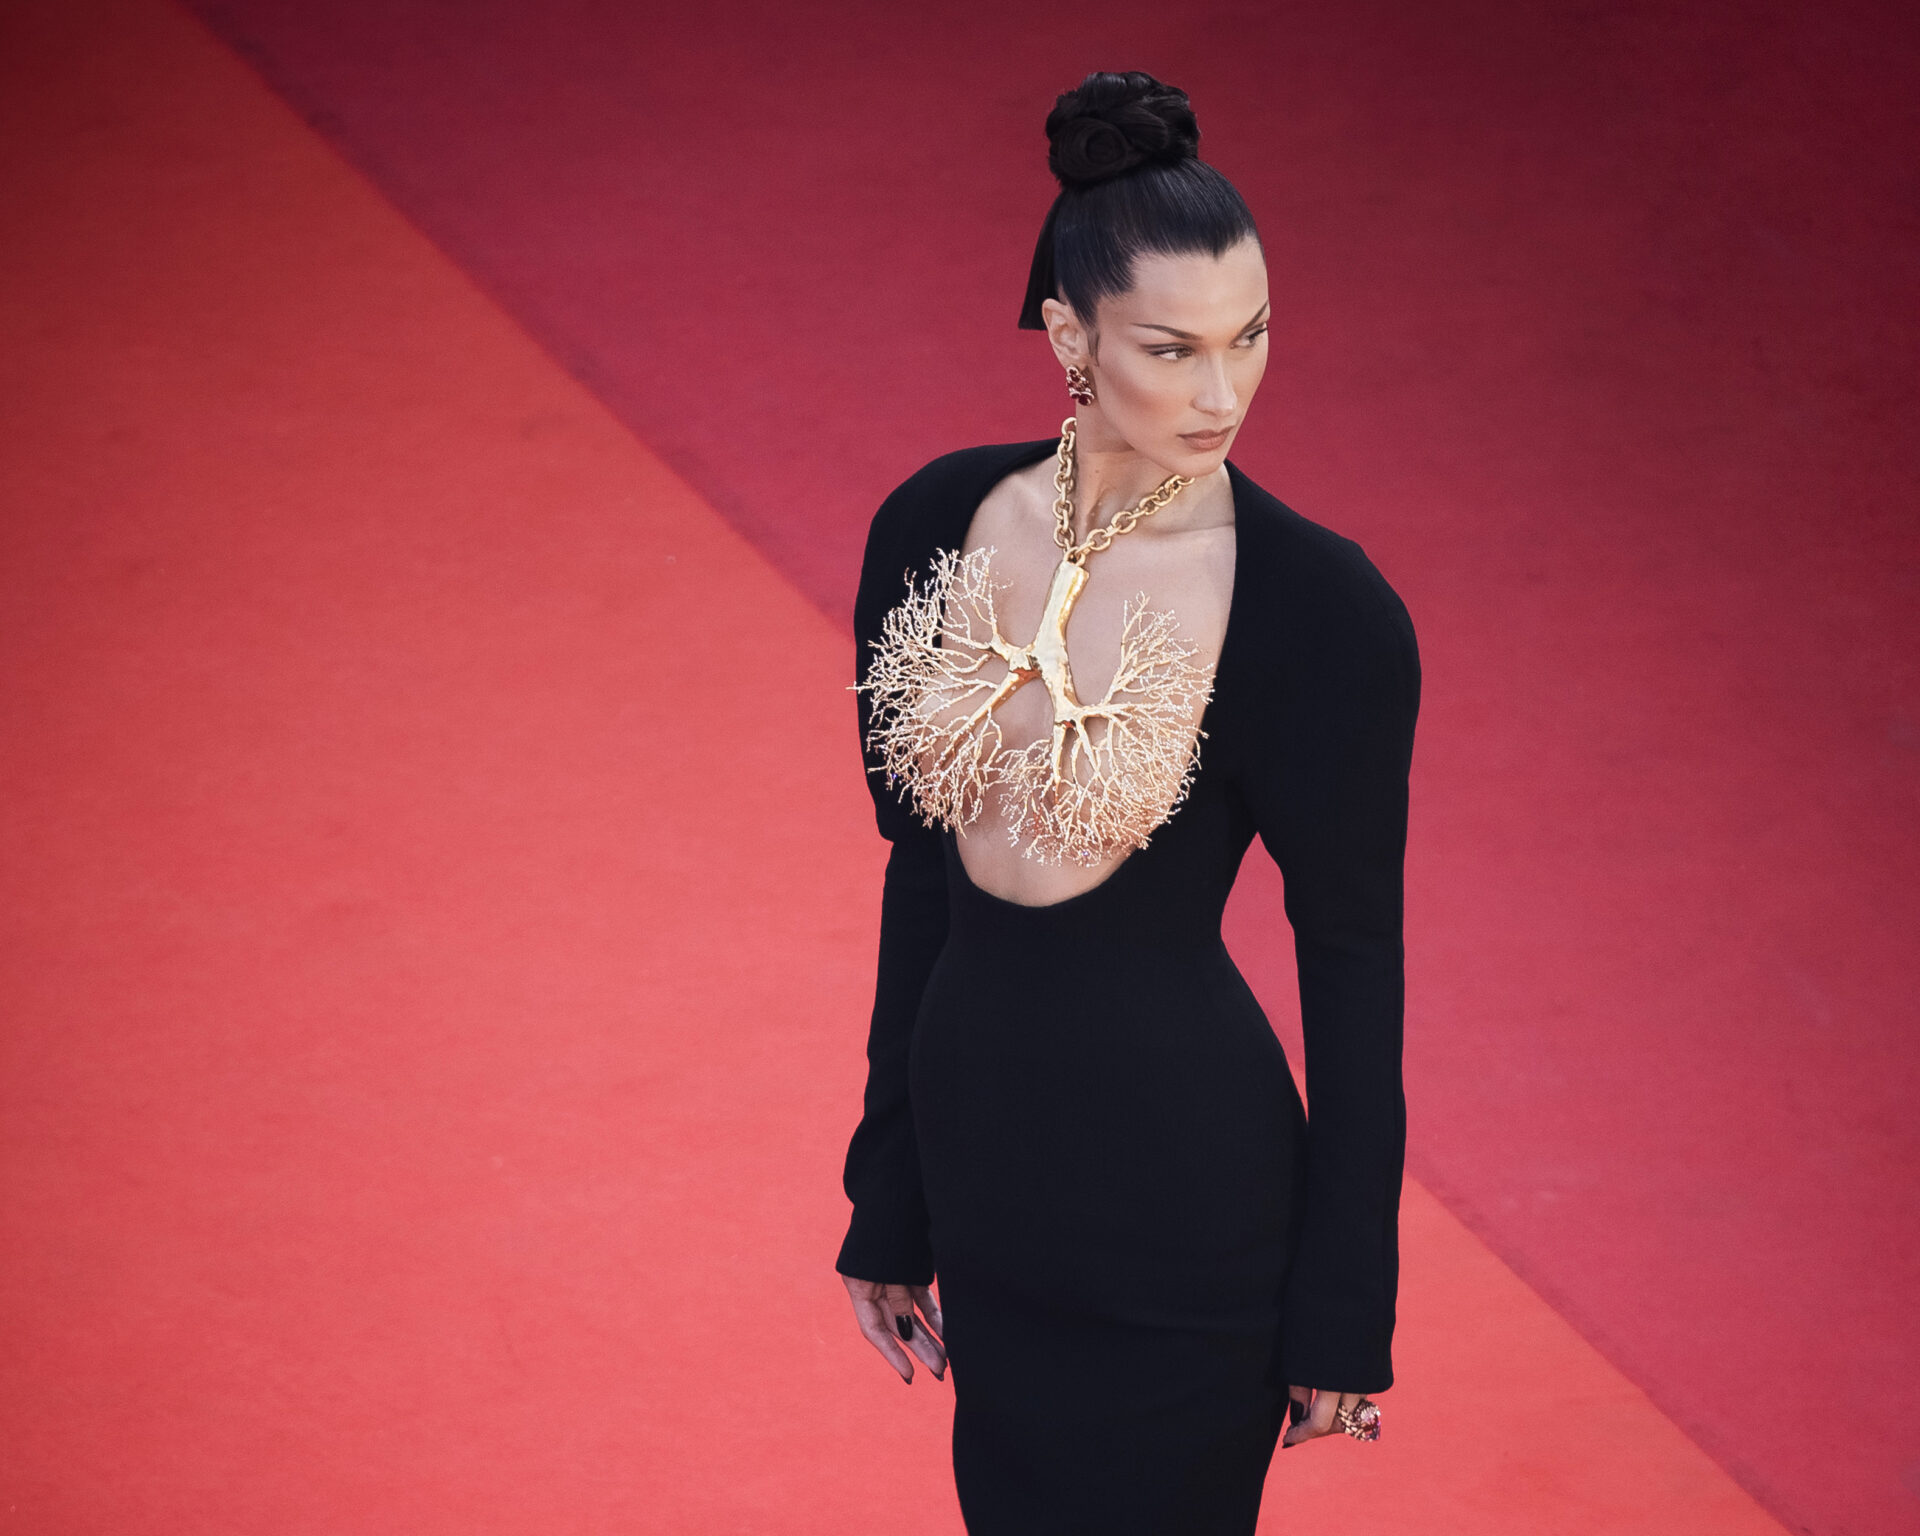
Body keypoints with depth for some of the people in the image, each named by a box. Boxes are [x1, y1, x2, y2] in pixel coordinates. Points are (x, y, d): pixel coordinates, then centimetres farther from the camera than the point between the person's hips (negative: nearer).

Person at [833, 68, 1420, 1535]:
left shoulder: (1324, 612, -16)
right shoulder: (939, 525, -2)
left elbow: (1353, 960, -10)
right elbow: (925, 864, 7)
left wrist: (1344, 1312, -6)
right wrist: (892, 1204, 12)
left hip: (1185, 1184, -5)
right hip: (986, 1161, 5)